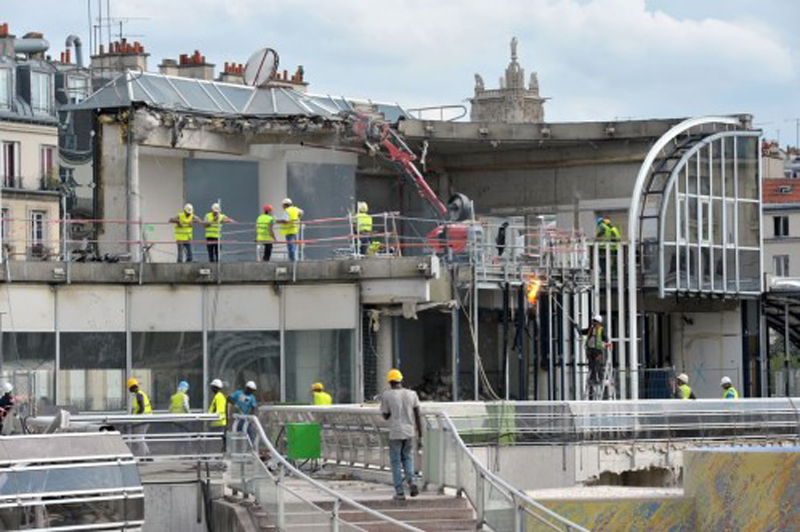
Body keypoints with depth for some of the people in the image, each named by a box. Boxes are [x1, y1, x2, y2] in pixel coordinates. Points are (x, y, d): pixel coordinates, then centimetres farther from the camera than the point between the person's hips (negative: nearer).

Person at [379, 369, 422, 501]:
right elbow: (418, 416, 2)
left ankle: (400, 492, 4)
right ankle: (411, 481, -2)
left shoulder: (386, 395, -7)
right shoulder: (412, 394, 2)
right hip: (409, 432, 3)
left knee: (396, 462, 8)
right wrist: (420, 437, 6)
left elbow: (385, 416, 1)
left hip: (395, 433, -3)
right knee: (406, 457, 22)